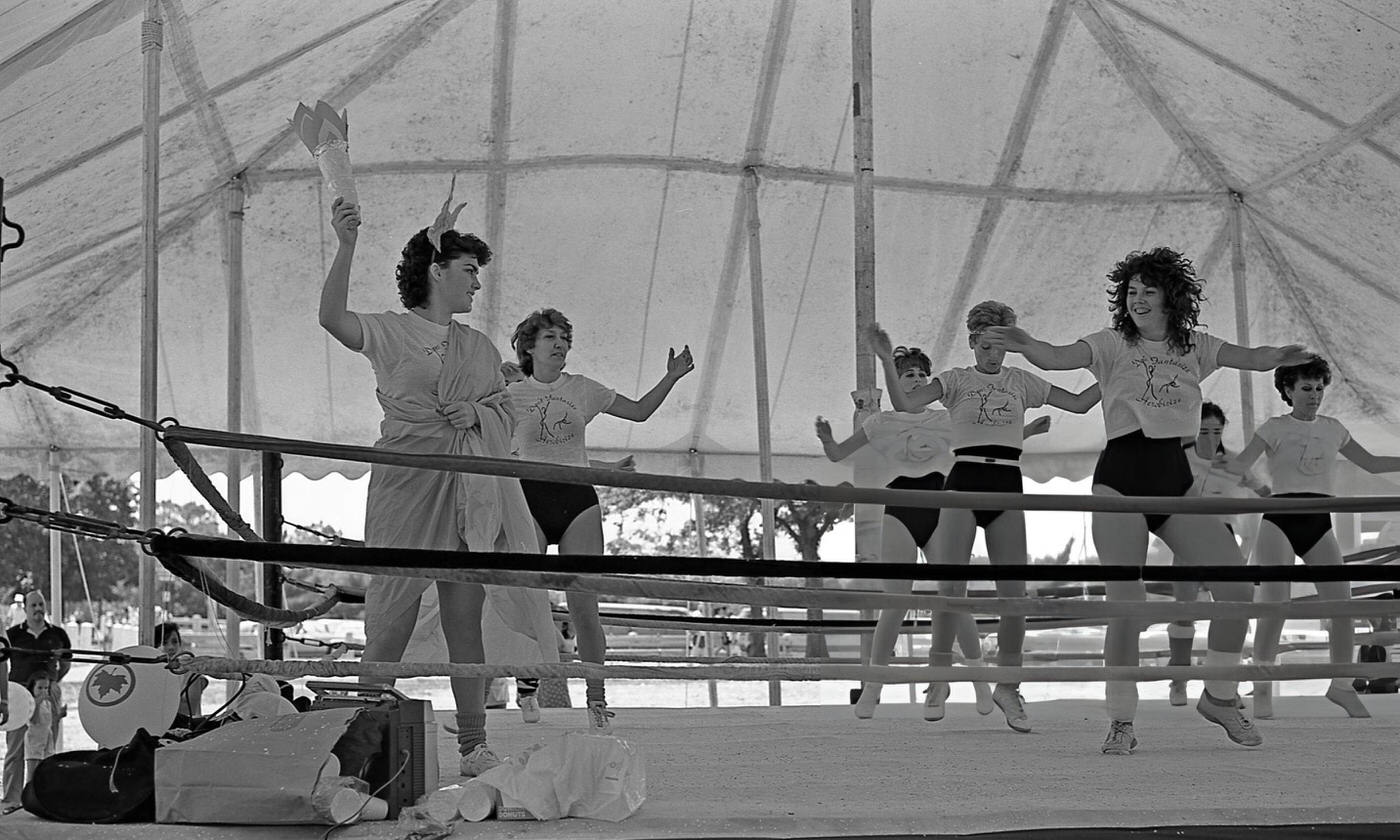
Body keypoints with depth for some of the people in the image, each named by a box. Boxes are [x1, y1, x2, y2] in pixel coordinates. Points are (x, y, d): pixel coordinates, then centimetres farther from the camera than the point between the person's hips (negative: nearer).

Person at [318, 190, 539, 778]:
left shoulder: (480, 348, 18)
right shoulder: (391, 332, 2)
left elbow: (507, 414, 21)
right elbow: (333, 318, -17)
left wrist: (477, 413, -2)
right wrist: (346, 248, -28)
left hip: (470, 494, 4)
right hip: (408, 484, -4)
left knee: (465, 622, 4)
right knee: (392, 621, -5)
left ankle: (473, 745, 9)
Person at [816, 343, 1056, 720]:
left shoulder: (945, 419, 14)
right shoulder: (882, 423, 11)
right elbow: (838, 454, 11)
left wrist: (1026, 431, 6)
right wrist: (826, 439, -11)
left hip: (940, 506, 1)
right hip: (901, 508, -1)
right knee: (895, 603, -8)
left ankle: (980, 682, 5)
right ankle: (872, 687, 1)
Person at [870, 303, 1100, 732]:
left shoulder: (1022, 382, 14)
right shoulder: (956, 380, 7)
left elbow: (1080, 403, 14)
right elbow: (905, 404, -9)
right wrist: (887, 362, -22)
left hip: (1007, 489, 2)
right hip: (964, 484, -2)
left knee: (1014, 593, -3)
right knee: (950, 588, -10)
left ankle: (1008, 686, 11)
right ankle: (939, 680, 3)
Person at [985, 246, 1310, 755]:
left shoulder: (1193, 345, 12)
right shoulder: (1113, 344, 2)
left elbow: (1252, 358, 2)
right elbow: (1059, 358, -14)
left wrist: (1278, 357, -22)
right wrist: (1025, 346, -36)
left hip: (1175, 478, 4)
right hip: (1121, 477, -3)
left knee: (1237, 586, -5)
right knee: (1126, 605, -9)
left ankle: (1220, 697, 16)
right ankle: (1121, 722, 5)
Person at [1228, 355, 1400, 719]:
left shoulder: (1333, 428, 15)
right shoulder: (1275, 427, 2)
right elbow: (1241, 463, -10)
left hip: (1319, 524, 4)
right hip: (1280, 521, -4)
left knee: (1342, 605, -4)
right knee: (1273, 606, -15)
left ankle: (1342, 685, 12)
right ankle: (1262, 690, -8)